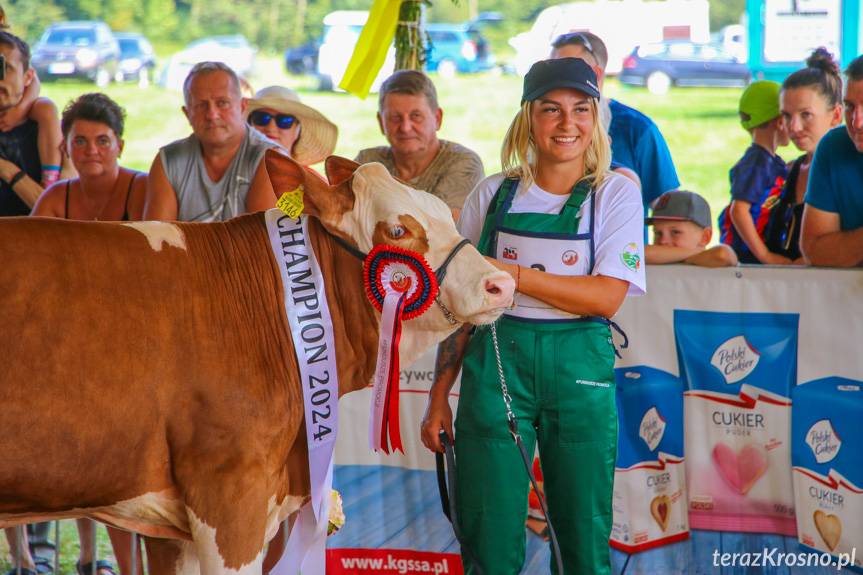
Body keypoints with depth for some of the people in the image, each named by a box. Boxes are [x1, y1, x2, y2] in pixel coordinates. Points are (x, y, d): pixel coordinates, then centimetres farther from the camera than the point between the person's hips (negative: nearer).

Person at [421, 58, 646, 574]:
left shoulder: (617, 194, 2)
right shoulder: (494, 195, 7)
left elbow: (608, 296, -9)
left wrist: (515, 275, -18)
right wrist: (439, 395, 5)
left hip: (579, 369, -1)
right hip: (496, 362, 1)